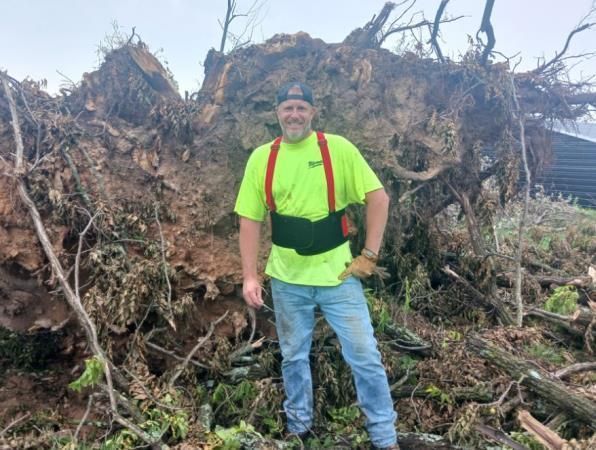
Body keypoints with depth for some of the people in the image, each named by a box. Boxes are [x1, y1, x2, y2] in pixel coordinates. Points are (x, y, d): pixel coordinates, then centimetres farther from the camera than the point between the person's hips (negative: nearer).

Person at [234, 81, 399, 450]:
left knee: (365, 356, 4)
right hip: (287, 279, 2)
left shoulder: (338, 149, -7)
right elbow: (250, 220, 1)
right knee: (293, 357, 17)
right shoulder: (261, 158, 0)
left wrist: (370, 254, -9)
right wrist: (250, 276, -5)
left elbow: (378, 198, -5)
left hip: (338, 273, -2)